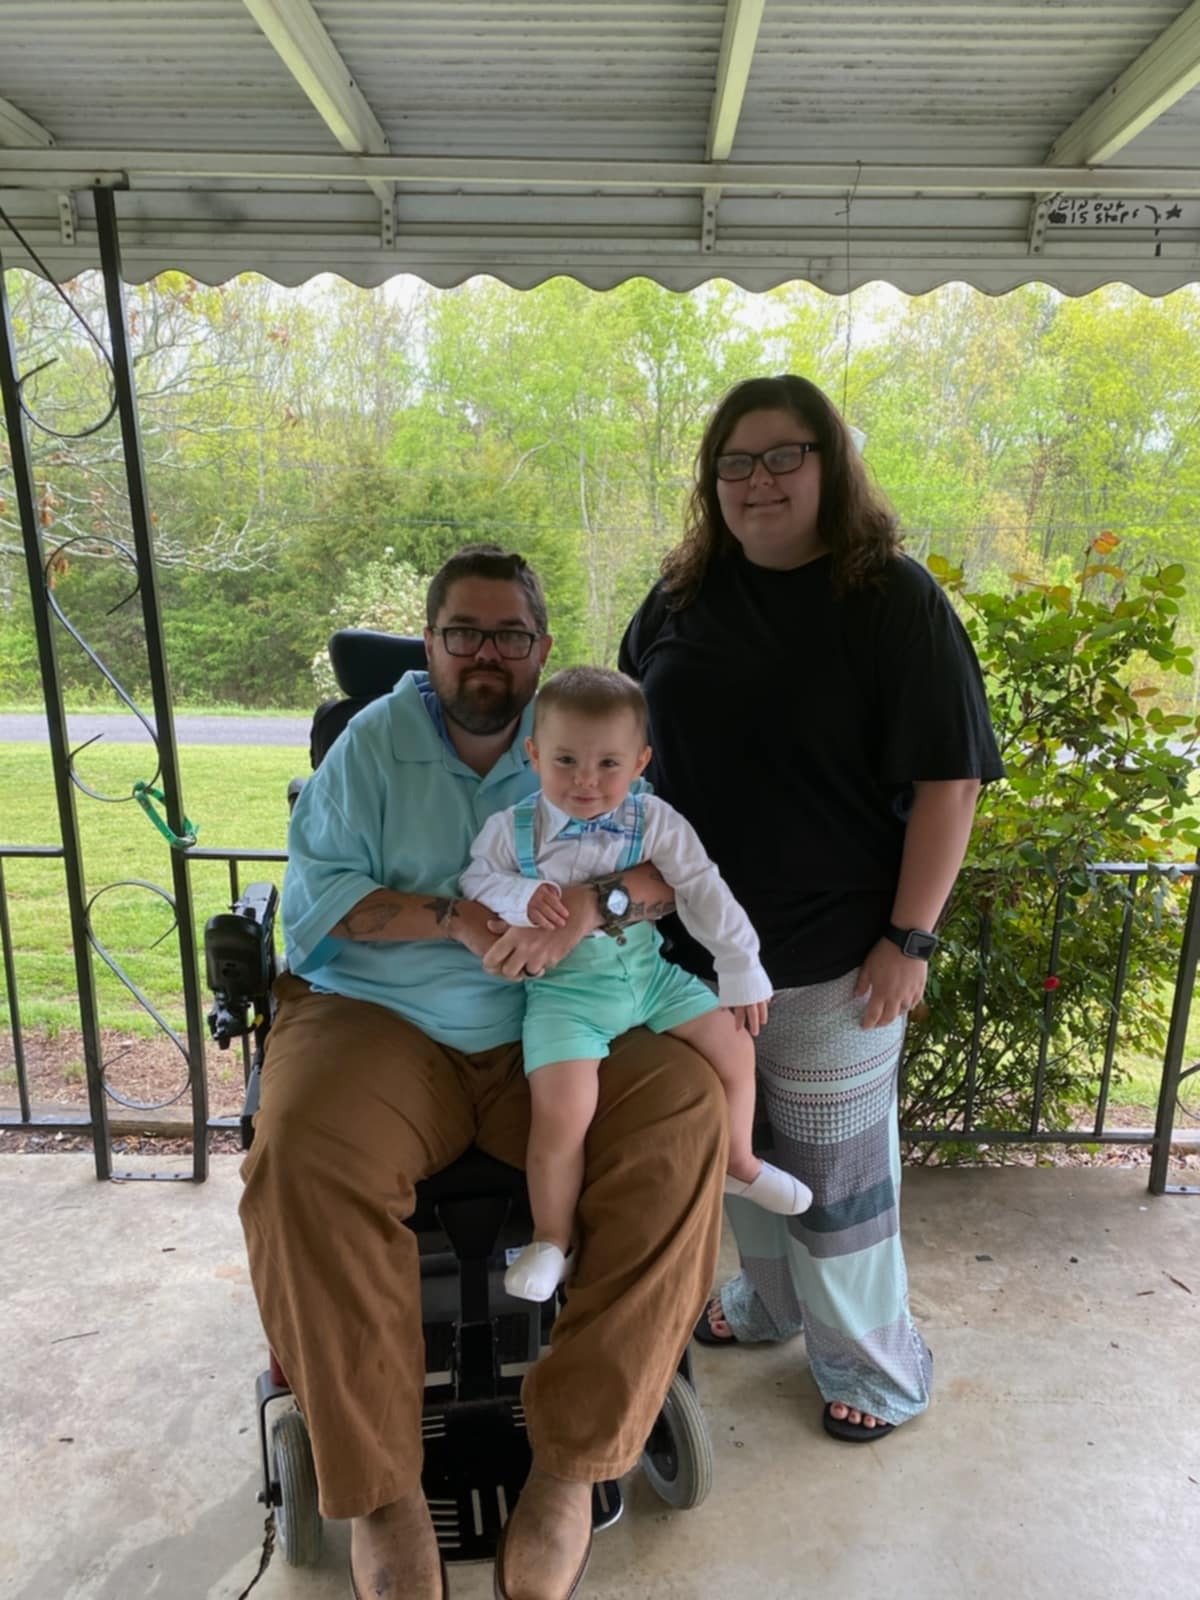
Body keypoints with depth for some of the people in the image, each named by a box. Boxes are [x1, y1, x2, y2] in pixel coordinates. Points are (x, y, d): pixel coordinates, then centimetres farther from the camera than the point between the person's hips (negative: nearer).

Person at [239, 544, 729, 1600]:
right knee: (302, 1157, -29)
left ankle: (576, 1463, -14)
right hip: (384, 1020, 0)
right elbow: (314, 890, -2)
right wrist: (458, 917, -16)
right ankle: (381, 1492, -9)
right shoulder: (375, 741, 8)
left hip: (556, 1033, 1)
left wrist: (596, 901, -22)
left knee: (688, 1107, -26)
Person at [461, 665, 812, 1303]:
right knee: (563, 1112, -20)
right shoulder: (512, 827, -8)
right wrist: (522, 897, -20)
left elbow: (703, 891, -1)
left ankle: (738, 1162, 33)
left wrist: (740, 968, -1)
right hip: (564, 987, -3)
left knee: (734, 1045, 3)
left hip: (649, 972, 4)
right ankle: (551, 1238, 8)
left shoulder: (654, 822, -4)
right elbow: (478, 879, 2)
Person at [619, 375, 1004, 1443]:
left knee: (834, 1163, 12)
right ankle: (768, 1299, 49)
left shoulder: (893, 598, -11)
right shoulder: (682, 597, 3)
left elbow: (948, 781, -12)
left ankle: (875, 1363, 37)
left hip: (832, 954, -5)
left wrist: (910, 937, -15)